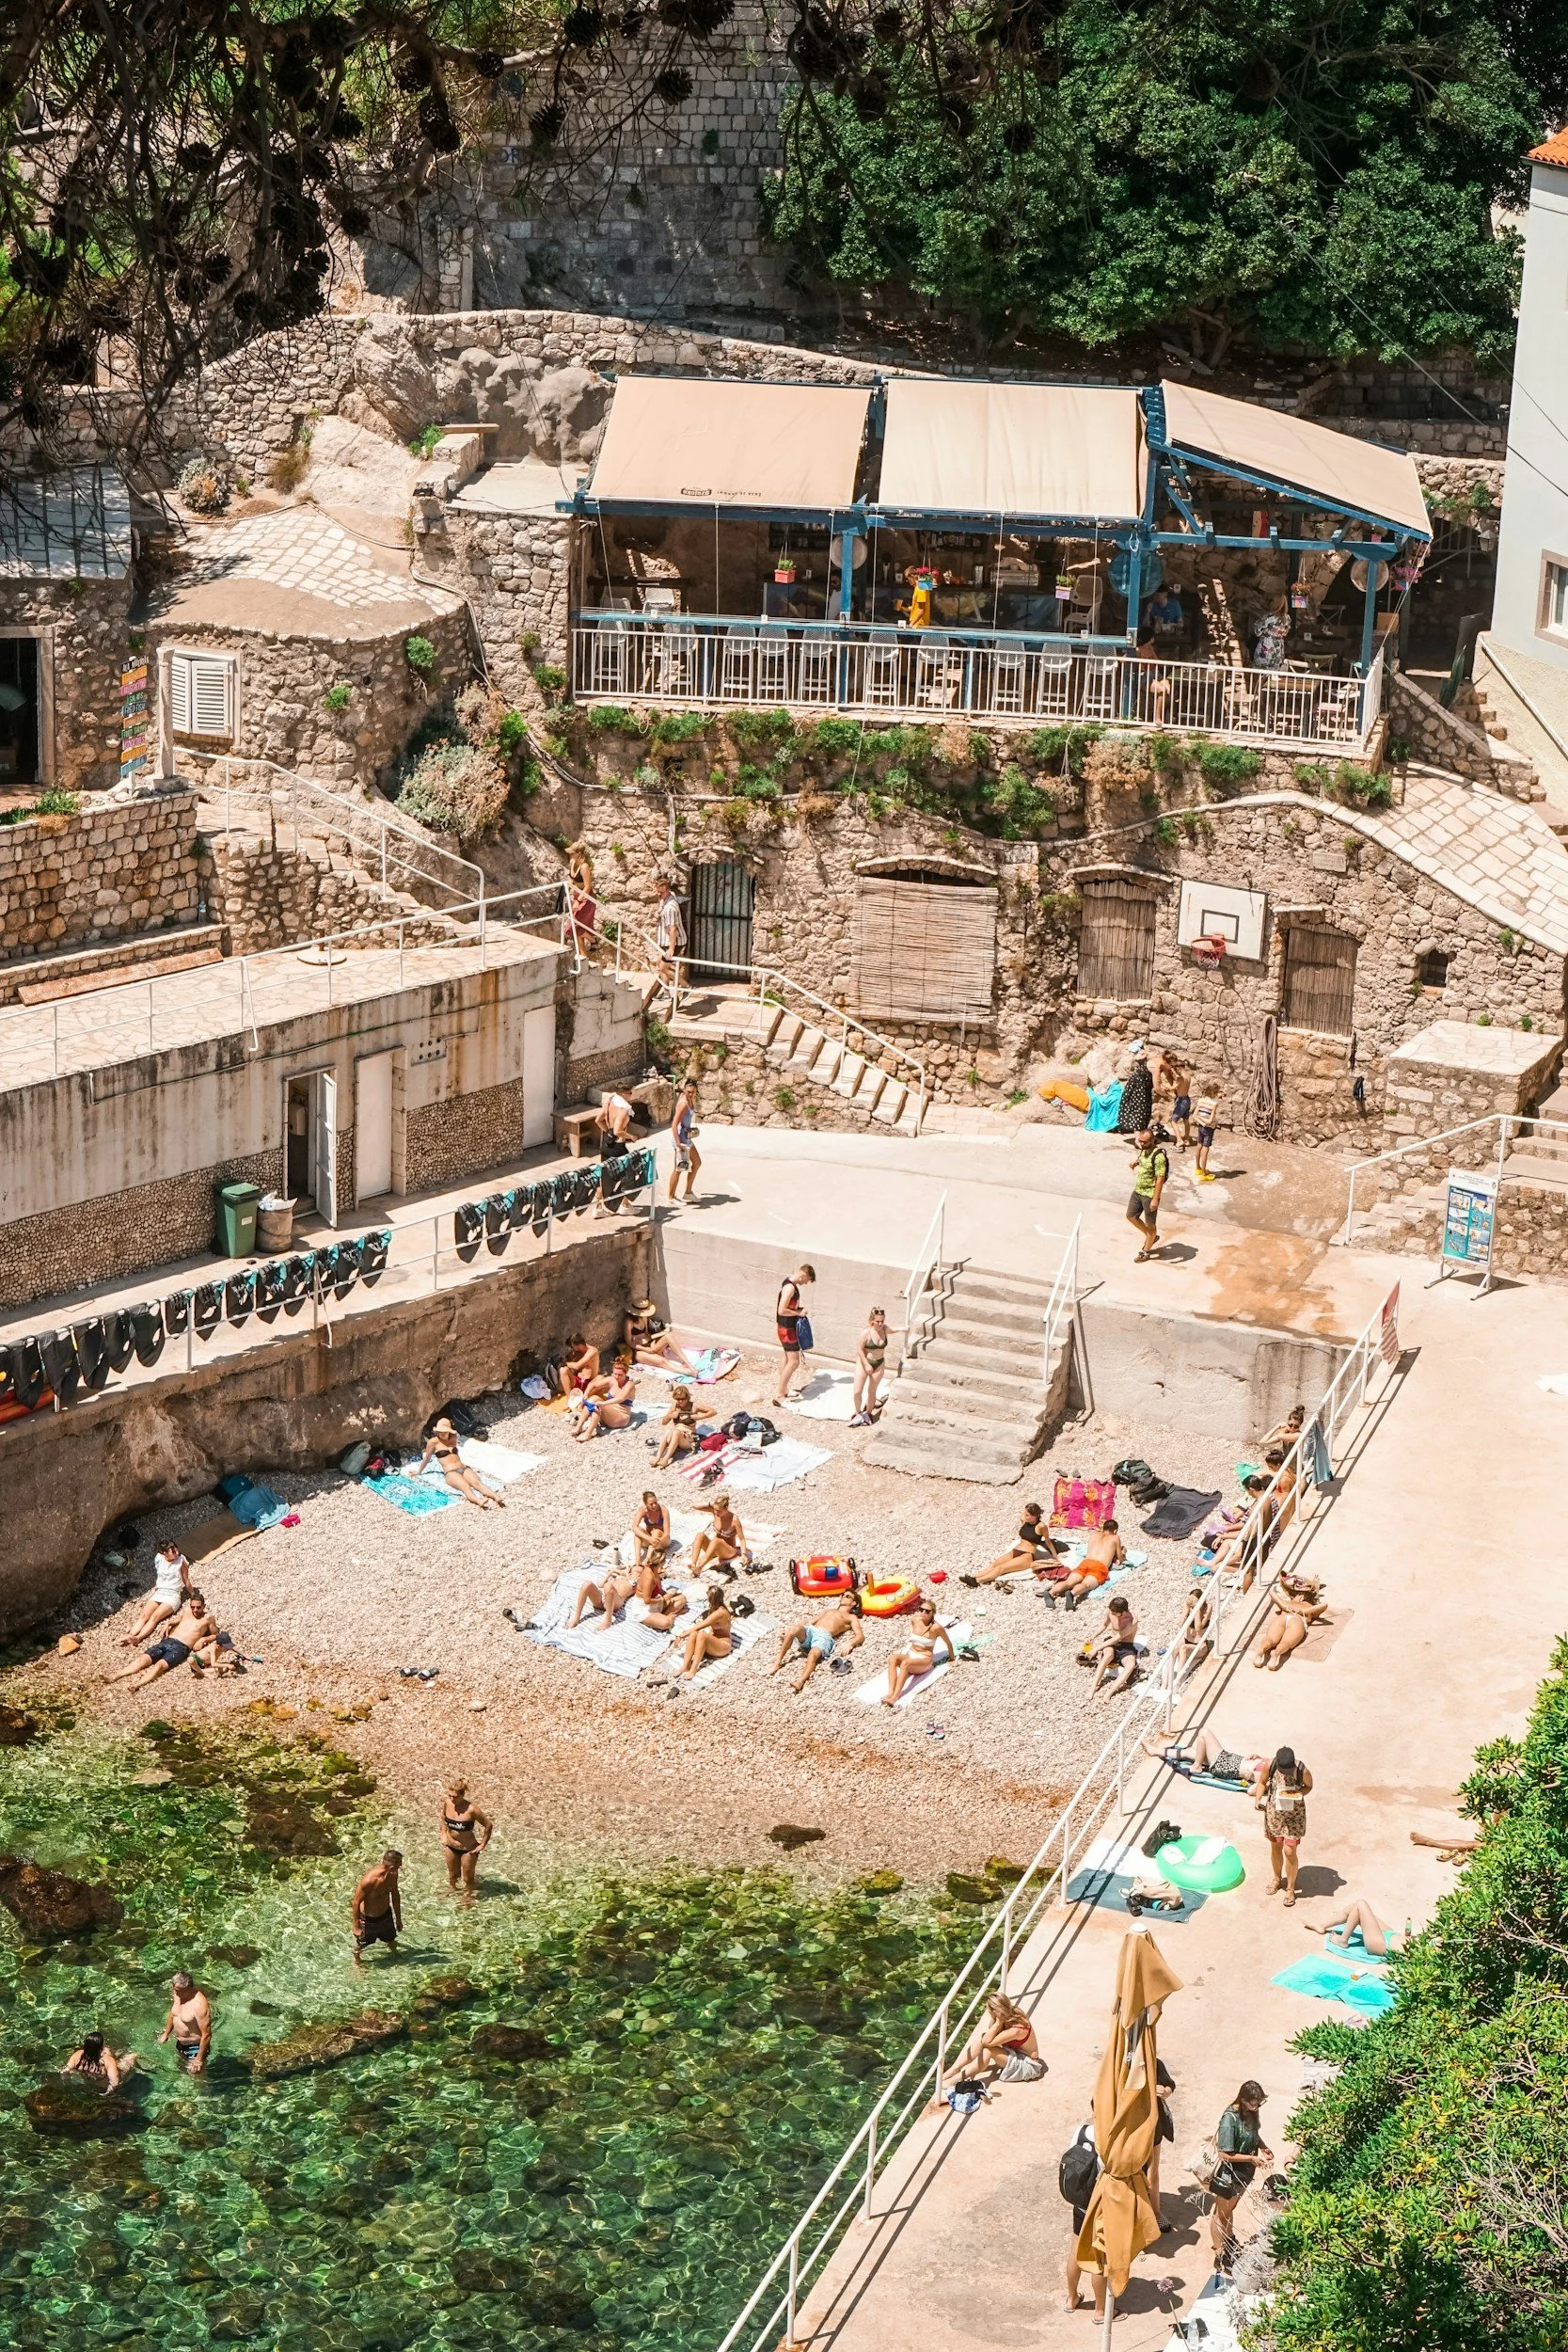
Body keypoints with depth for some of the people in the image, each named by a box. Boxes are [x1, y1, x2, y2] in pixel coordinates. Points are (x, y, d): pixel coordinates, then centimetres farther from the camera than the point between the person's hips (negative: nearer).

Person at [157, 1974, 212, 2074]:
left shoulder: (199, 2005, -34)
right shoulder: (178, 1995, -8)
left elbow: (206, 2035, -30)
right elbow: (173, 2014, 15)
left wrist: (199, 2060, -25)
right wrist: (166, 2034, 19)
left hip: (195, 2048, -8)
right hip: (180, 2044, 8)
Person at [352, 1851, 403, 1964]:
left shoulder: (393, 1874, -17)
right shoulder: (369, 1880, -39)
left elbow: (395, 1894, 2)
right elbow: (356, 1902, -25)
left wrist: (398, 1918, 12)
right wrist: (356, 1927, -16)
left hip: (386, 1915, 5)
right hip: (369, 1920, -5)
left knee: (391, 1941, 26)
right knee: (361, 1944, 22)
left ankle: (396, 1958, 56)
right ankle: (357, 1960, 53)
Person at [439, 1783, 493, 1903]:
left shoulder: (471, 1809, -30)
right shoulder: (447, 1803, -15)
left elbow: (489, 1825, -19)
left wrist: (482, 1845, -14)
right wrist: (444, 1834, 6)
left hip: (468, 1849, -4)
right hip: (451, 1846, 4)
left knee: (467, 1878, 12)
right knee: (453, 1875, 23)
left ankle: (467, 1897, 34)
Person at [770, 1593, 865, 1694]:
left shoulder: (851, 1617, 25)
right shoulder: (829, 1610, 40)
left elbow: (860, 1636, 9)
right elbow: (810, 1622, 31)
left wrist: (850, 1644, -15)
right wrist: (789, 1633, 17)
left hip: (824, 1636, -4)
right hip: (810, 1630, 4)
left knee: (813, 1654, -37)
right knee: (795, 1629, -33)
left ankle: (800, 1682, -62)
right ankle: (777, 1663, -31)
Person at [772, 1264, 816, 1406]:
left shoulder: (790, 1283, 8)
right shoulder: (790, 1287, -24)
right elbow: (781, 1310, -30)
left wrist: (799, 1310, 7)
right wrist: (798, 1313, -18)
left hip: (788, 1327, 10)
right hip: (787, 1329, -10)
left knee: (787, 1359, 21)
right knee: (794, 1361, -10)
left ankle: (783, 1389, 33)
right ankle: (779, 1395, -9)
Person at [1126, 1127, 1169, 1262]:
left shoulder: (1158, 1156, -25)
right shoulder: (1144, 1150, 1)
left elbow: (1160, 1179, -25)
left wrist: (1155, 1199, -26)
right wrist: (1135, 1163, 1)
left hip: (1150, 1195, -9)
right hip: (1137, 1191, 9)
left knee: (1150, 1224, 8)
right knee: (1131, 1216, 18)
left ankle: (1145, 1251, 25)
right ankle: (1152, 1237, 38)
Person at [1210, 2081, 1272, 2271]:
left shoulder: (1252, 2112, -8)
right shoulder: (1230, 2119, -31)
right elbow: (1226, 2155, -27)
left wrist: (1263, 2147, -6)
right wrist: (1252, 2158, -25)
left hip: (1245, 2171, 7)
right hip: (1229, 2173, -7)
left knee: (1230, 2208, 28)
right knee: (1221, 2214, 12)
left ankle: (1229, 2241, 48)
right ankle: (1220, 2256, 24)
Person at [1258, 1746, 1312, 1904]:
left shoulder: (1302, 1770, -24)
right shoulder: (1271, 1764, -18)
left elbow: (1309, 1786, -3)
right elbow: (1263, 1782, -1)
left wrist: (1298, 1794, -24)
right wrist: (1257, 1800, -16)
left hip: (1295, 1813, -3)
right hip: (1274, 1811, 3)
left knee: (1290, 1851, -3)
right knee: (1275, 1847, 18)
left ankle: (1291, 1888, 17)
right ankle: (1277, 1878, 44)